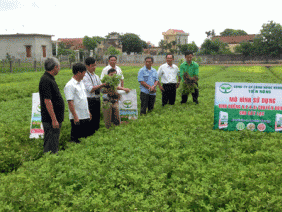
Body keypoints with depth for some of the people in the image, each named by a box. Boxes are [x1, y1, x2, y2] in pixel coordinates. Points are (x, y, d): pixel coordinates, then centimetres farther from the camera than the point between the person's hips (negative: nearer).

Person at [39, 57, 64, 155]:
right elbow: (47, 101, -23)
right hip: (51, 120, -10)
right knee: (51, 147, -3)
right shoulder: (46, 80, -19)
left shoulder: (50, 78, 14)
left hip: (55, 118, 10)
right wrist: (54, 120, -24)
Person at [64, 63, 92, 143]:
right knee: (75, 138, 1)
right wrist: (75, 116, -20)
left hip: (85, 116, 8)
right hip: (77, 118, -8)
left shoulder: (81, 83, 14)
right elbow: (70, 102, -18)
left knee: (86, 136, 13)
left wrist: (88, 112, 19)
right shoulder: (70, 85, -14)